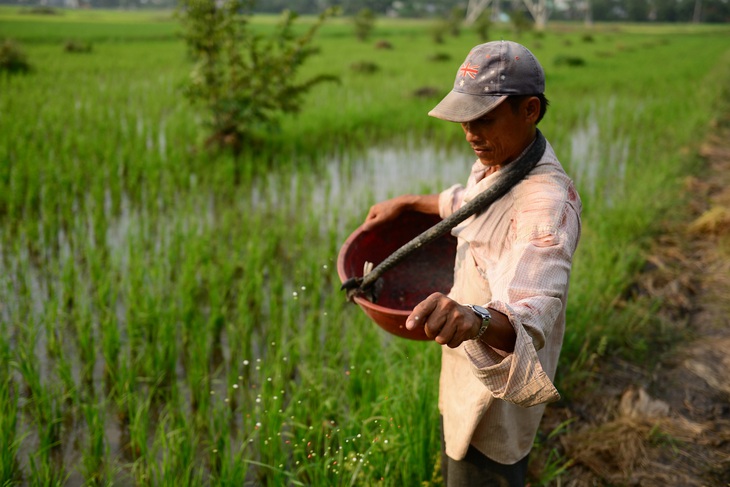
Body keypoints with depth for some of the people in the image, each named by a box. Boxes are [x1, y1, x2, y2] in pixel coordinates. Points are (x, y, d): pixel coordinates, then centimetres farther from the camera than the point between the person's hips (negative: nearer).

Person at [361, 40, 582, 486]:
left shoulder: (547, 202, -33)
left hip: (496, 400, -9)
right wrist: (406, 204, 17)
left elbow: (529, 317, -47)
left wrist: (477, 319, -66)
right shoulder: (495, 164, -1)